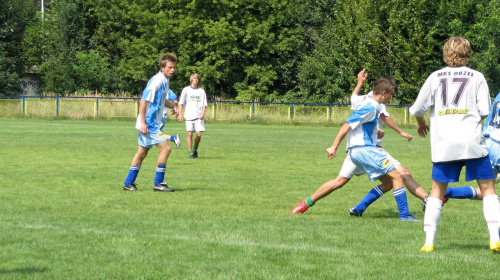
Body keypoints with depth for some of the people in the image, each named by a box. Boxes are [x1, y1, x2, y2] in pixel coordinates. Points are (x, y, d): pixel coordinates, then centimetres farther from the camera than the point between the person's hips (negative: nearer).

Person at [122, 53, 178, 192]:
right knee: (165, 148, -12)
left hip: (154, 123, 10)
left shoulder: (165, 81, 11)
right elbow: (143, 100, -20)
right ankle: (158, 183, -7)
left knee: (142, 152, 13)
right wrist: (143, 122, -22)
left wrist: (173, 106, 6)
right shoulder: (156, 81, -17)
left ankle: (128, 183, 19)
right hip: (148, 123, -10)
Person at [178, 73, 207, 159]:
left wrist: (203, 114, -7)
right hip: (189, 116, -1)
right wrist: (180, 114, -4)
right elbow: (181, 103, 6)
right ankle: (190, 152, 1)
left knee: (199, 134, -9)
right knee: (190, 134, -5)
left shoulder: (201, 91, 11)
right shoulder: (186, 90, 8)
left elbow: (204, 104, 9)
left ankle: (195, 149, 15)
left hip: (198, 116, 1)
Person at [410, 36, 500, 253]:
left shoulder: (435, 77, 7)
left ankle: (429, 241, 7)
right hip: (472, 141, -2)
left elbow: (417, 109, 8)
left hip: (443, 144, 2)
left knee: (437, 190, 12)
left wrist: (421, 124, 29)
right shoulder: (476, 77, 3)